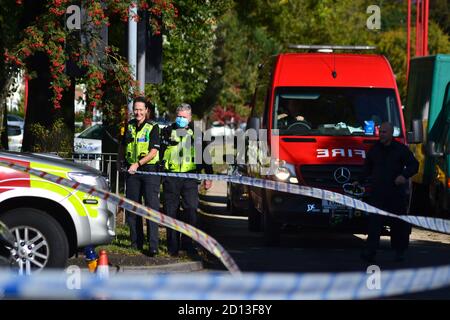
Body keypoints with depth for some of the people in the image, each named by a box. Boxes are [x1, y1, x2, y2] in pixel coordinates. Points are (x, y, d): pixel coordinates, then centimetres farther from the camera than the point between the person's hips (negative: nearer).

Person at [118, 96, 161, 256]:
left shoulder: (152, 127, -6)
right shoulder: (129, 126, 10)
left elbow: (153, 152, -14)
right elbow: (123, 145, 26)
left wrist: (138, 164, -22)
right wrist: (121, 161, 16)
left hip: (149, 170, -5)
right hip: (132, 171, 5)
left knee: (152, 206, -10)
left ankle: (153, 245, -13)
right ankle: (136, 242, 17)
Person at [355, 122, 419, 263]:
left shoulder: (401, 149, 2)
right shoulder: (374, 149, 12)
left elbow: (414, 165, 0)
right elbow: (367, 168, 24)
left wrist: (404, 175, -17)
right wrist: (359, 181, 15)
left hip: (396, 193, -1)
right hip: (377, 193, 1)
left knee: (398, 224, 5)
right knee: (374, 222, -11)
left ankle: (400, 251, 18)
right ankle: (370, 252, -18)